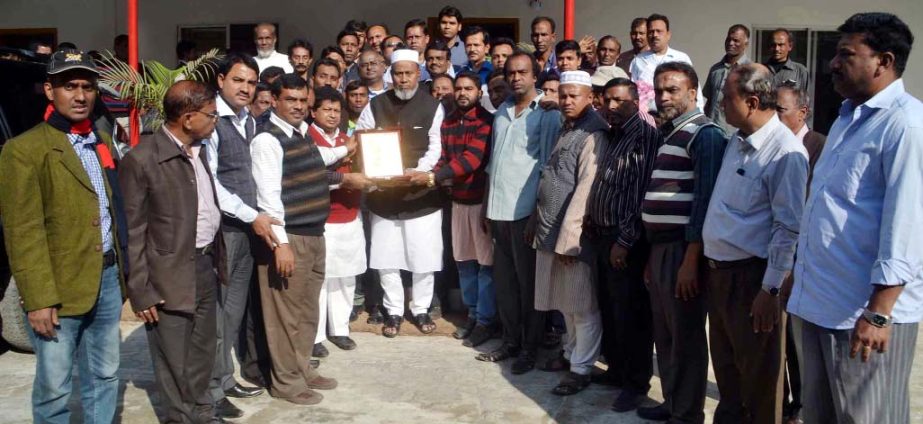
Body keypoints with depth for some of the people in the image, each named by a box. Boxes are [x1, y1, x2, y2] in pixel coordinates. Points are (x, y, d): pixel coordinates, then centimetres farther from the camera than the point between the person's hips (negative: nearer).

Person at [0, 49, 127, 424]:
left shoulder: (103, 141, 13)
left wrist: (123, 268, 11)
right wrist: (38, 299, -16)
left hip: (107, 278, 6)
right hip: (59, 287, -6)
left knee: (105, 377, 17)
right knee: (54, 388, 4)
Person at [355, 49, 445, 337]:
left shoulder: (433, 106, 0)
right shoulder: (375, 105, 4)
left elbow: (436, 147, -4)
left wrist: (418, 170, -22)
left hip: (422, 193, -1)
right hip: (383, 194, 2)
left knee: (424, 258, 5)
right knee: (386, 259, 7)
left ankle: (421, 309, 24)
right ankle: (394, 311, 23)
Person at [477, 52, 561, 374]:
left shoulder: (547, 113, -4)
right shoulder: (502, 111, 15)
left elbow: (548, 162, -8)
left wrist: (541, 209, -13)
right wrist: (487, 203, 14)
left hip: (526, 209, -6)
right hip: (499, 208, 6)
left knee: (528, 281, 2)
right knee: (504, 280, 12)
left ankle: (530, 348, 12)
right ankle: (511, 341, 22)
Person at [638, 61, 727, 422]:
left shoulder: (705, 134, -11)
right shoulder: (667, 134, 16)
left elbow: (705, 200, -18)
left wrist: (691, 259, -21)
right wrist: (652, 254, 16)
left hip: (683, 249, -8)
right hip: (659, 247, 8)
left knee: (686, 336, 2)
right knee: (664, 334, 16)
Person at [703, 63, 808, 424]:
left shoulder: (784, 151, -18)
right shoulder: (737, 141, 9)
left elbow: (788, 227, -19)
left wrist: (770, 289, -18)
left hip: (752, 277, -8)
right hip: (718, 271, 8)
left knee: (758, 377, 8)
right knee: (725, 367, 21)